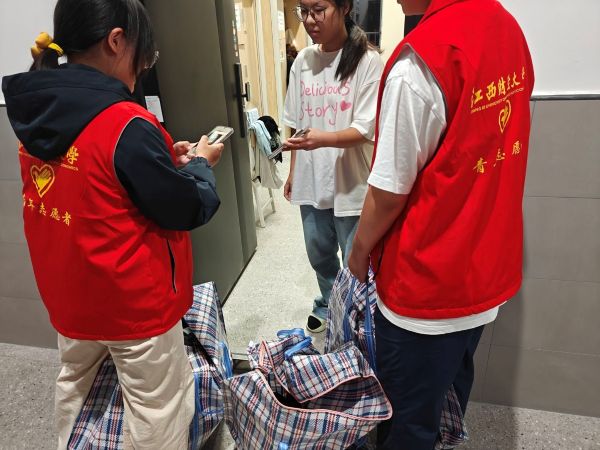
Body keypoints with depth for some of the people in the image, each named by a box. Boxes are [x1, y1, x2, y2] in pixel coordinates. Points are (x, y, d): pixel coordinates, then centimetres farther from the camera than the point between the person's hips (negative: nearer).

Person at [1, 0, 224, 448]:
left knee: (75, 382, 31)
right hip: (134, 300, -8)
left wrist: (162, 160, 6)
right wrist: (201, 164, -1)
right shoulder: (127, 126, -26)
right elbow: (186, 210, -18)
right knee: (156, 409, 13)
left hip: (69, 293, 8)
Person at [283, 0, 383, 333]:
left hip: (351, 182, -5)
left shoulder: (367, 61, -12)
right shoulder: (302, 61, 5)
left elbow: (365, 130, -17)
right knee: (319, 254, 21)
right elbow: (297, 124, 11)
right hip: (312, 180, 5)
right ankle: (328, 305, 48)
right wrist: (293, 171, 13)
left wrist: (323, 139, -34)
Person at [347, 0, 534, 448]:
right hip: (487, 267, 8)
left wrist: (360, 250, -1)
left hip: (426, 281, -8)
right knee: (451, 390, 29)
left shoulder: (419, 61, -24)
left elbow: (389, 191, -19)